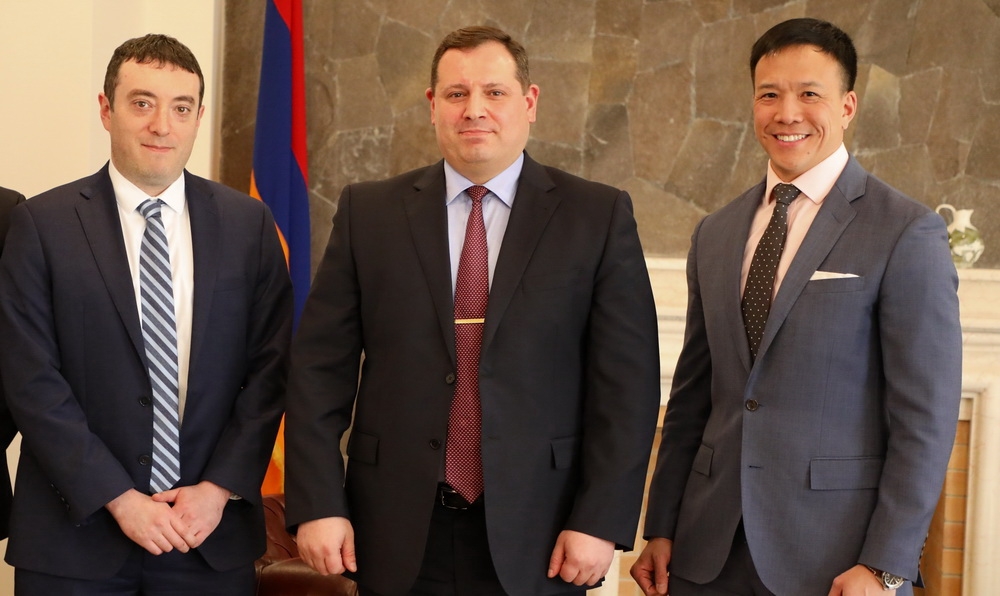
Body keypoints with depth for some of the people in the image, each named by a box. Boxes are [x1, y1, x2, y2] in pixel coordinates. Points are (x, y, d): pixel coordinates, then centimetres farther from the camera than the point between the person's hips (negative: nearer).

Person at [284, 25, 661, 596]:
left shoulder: (600, 216, -1)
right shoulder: (368, 212, 4)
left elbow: (627, 380, -4)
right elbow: (320, 367, 2)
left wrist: (600, 522, -9)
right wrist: (317, 504, -5)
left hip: (534, 537, -1)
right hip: (400, 536, 1)